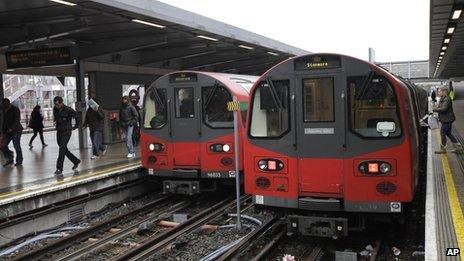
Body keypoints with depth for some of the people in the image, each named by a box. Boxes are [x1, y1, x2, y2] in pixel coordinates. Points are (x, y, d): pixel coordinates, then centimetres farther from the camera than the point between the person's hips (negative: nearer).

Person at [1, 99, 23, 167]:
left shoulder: (15, 109, -7)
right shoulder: (5, 111, 14)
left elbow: (17, 120, -16)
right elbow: (4, 122, 19)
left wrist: (12, 128, -25)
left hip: (16, 130, -7)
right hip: (8, 131, 7)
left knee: (17, 146, -4)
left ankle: (19, 161, 9)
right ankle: (10, 160, 12)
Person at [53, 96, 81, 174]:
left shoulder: (68, 110, -14)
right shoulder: (55, 109, 3)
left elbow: (77, 117, -1)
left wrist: (75, 127, 4)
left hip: (67, 132, -7)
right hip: (59, 132, 7)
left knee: (62, 149, -16)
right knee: (64, 150, 11)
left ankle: (59, 168, -15)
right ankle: (76, 161, 28)